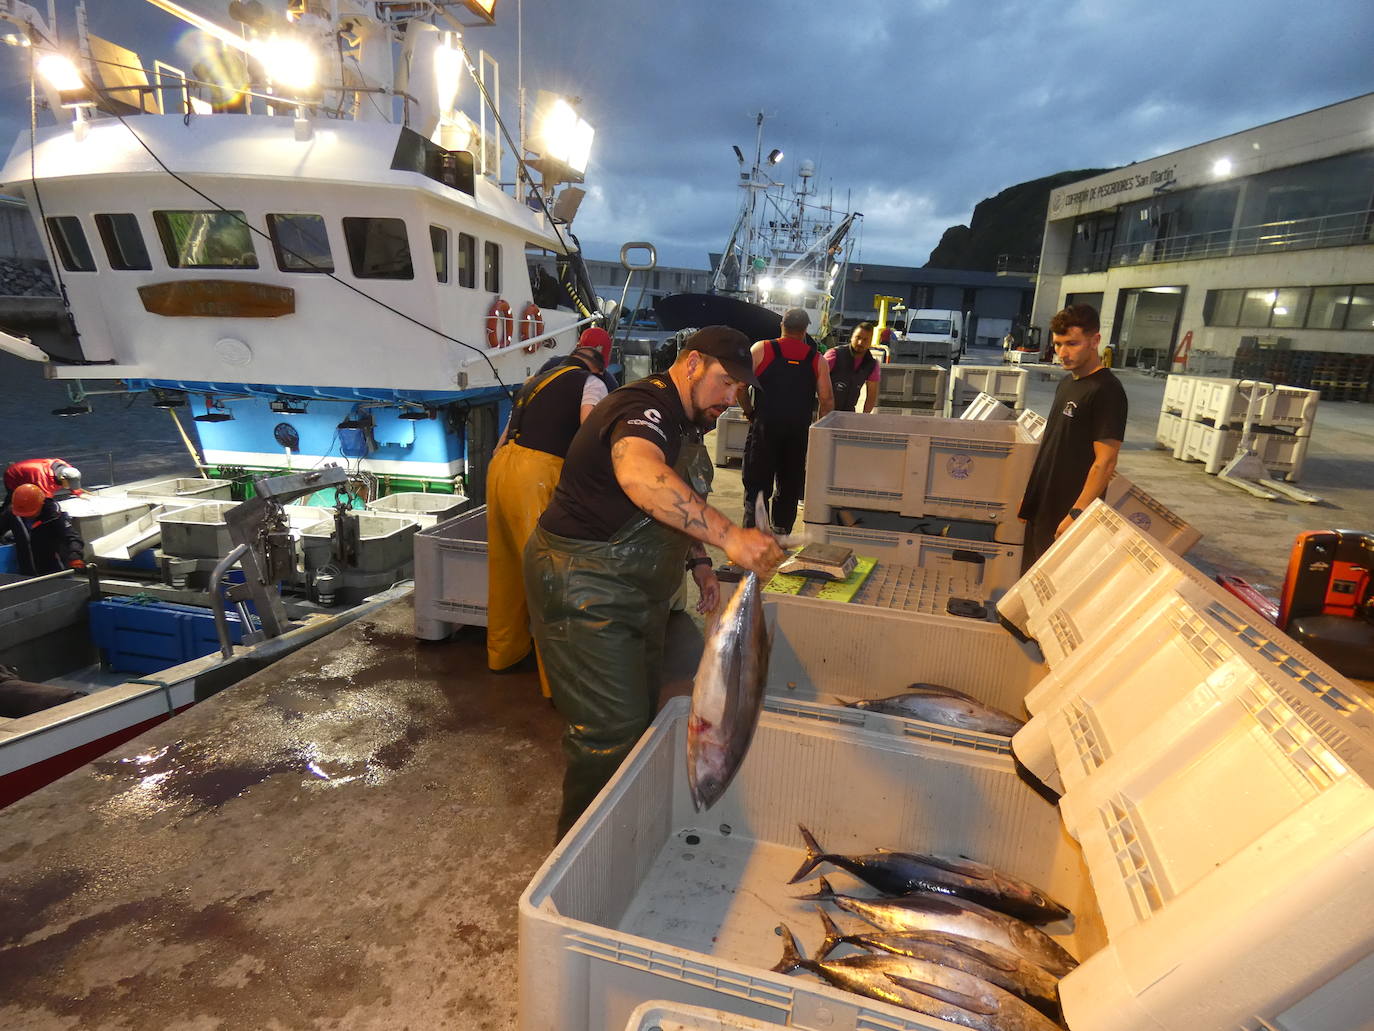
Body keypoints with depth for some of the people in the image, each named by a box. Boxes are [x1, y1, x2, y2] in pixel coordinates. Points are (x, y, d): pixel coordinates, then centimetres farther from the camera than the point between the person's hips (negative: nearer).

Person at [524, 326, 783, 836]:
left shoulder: (684, 422, 10)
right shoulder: (644, 409, -23)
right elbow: (639, 476, -49)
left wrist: (697, 561, 8)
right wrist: (728, 535, -54)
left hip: (637, 593, 11)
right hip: (585, 593, -10)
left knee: (642, 713, 20)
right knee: (611, 735, -6)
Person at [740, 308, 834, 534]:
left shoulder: (761, 349, 1)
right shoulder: (817, 360, 6)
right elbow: (826, 401, 2)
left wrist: (749, 412, 7)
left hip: (764, 428, -2)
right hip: (799, 431, 2)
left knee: (756, 483, 5)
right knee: (789, 485, 15)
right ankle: (781, 531, 20)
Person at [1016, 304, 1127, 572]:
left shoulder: (1107, 391, -16)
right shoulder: (1067, 382, 11)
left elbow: (1105, 462, -19)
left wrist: (1076, 514, -22)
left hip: (1067, 511, -8)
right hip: (1042, 505, 8)